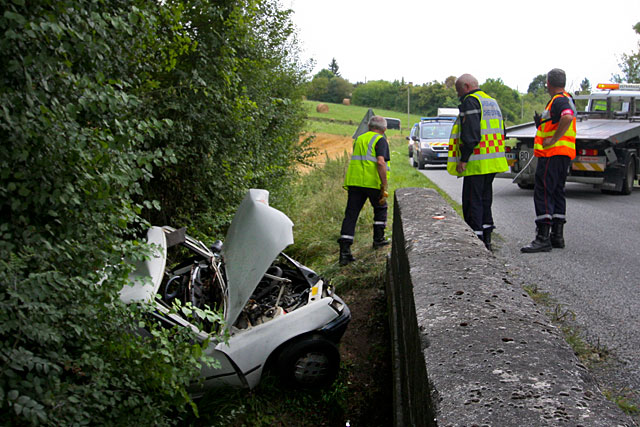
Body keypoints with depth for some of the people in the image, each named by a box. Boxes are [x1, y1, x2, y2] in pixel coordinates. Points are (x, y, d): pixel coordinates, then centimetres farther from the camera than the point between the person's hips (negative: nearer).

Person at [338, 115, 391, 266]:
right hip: (373, 182, -4)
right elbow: (380, 162, -15)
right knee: (380, 208, 23)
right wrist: (384, 186, -15)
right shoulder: (381, 140, -1)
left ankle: (345, 251, -8)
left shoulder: (359, 139, 21)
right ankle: (378, 239, 29)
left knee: (351, 215, 0)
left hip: (354, 180, 5)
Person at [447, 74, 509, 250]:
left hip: (477, 162, -9)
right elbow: (501, 132, 22)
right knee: (485, 198, 15)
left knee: (472, 200, -5)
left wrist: (463, 159, -19)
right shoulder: (492, 102, 20)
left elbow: (470, 133, -20)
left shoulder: (470, 101, -10)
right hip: (493, 161, 9)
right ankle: (486, 238, 19)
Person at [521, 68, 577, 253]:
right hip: (563, 155, 11)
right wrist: (541, 123, 17)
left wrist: (552, 140, -26)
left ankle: (543, 238, -14)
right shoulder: (566, 99, 21)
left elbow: (567, 117, -32)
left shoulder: (559, 100, -12)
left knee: (543, 193, -11)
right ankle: (557, 235, 20)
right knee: (557, 192, 15)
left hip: (553, 153, -11)